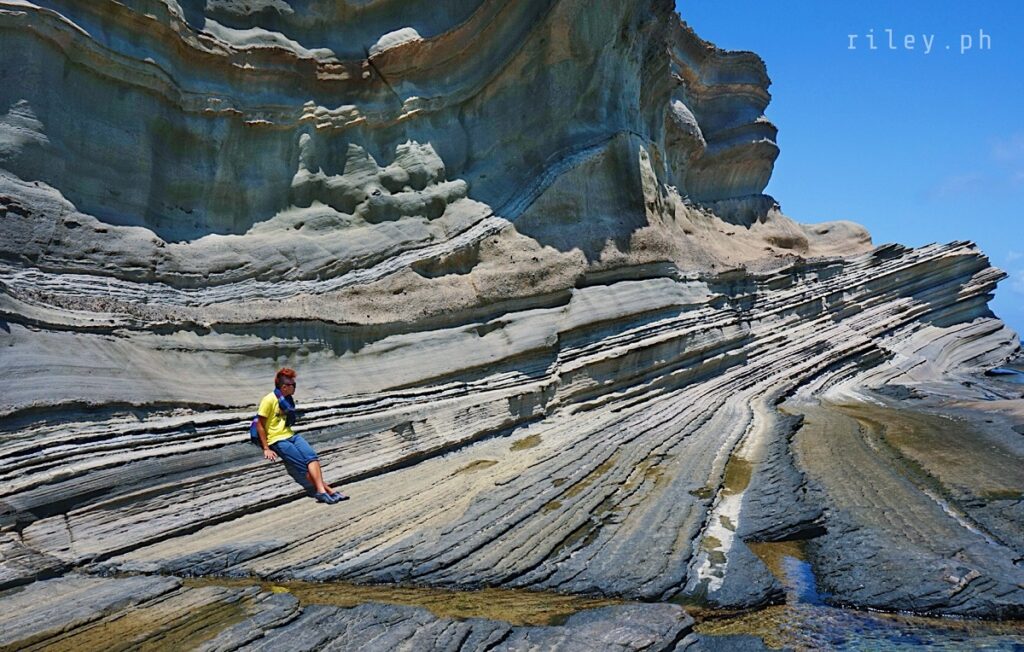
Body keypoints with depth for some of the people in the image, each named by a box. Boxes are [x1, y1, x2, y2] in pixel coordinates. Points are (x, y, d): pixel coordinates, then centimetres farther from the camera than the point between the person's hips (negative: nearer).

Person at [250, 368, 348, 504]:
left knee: (311, 455, -21)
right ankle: (326, 490, -17)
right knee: (302, 464, -19)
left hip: (290, 436, 6)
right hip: (276, 440, -6)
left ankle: (321, 491, -31)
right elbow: (260, 426, -10)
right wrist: (266, 449, -12)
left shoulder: (287, 399, 13)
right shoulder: (269, 400, -10)